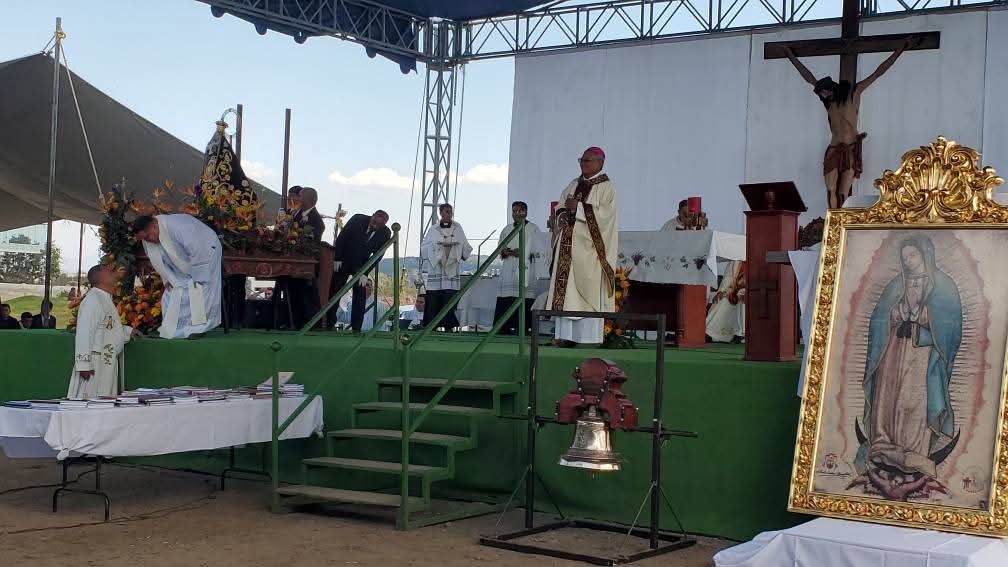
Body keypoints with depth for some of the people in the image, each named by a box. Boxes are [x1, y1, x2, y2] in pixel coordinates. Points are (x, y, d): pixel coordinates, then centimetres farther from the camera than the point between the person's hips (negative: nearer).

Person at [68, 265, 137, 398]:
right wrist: (84, 365, -25)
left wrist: (128, 332, 19)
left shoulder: (106, 300, 17)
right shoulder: (92, 300, -14)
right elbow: (84, 334, -21)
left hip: (109, 364, 10)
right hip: (94, 365, -10)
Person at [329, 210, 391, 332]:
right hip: (343, 262, -1)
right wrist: (337, 258, -11)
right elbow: (341, 237, -11)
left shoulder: (385, 234, -14)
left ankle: (356, 329, -3)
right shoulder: (357, 219, -18)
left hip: (361, 266, 1)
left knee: (359, 296, -6)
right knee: (334, 292, 2)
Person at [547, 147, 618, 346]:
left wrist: (577, 207, -15)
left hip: (589, 246, -6)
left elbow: (604, 213, -15)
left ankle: (589, 336, -7)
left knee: (588, 290, -8)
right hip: (569, 245, 7)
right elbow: (561, 208, 19)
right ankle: (566, 335, 4)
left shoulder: (605, 187, -2)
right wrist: (563, 215, -4)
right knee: (566, 289, 2)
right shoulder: (574, 184, 18)